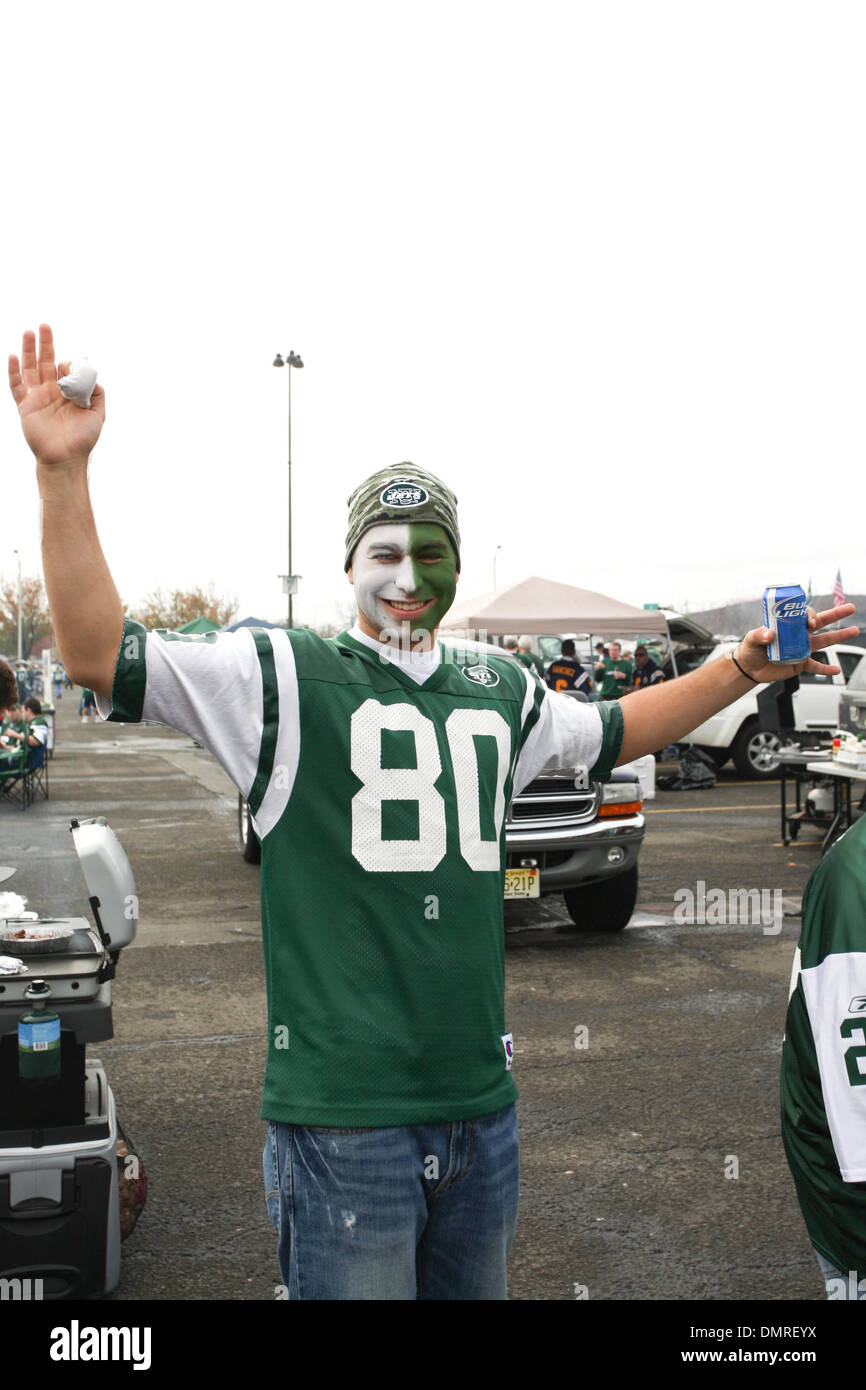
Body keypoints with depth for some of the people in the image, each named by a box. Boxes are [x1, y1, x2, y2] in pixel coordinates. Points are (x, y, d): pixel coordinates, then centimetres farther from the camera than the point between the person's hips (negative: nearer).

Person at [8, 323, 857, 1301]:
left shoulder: (499, 693, 11)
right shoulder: (287, 675, -5)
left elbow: (610, 735, 29)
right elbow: (101, 657, -14)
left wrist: (742, 669, 22)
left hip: (480, 1101, 6)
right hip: (342, 1114, -5)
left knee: (475, 1290, 21)